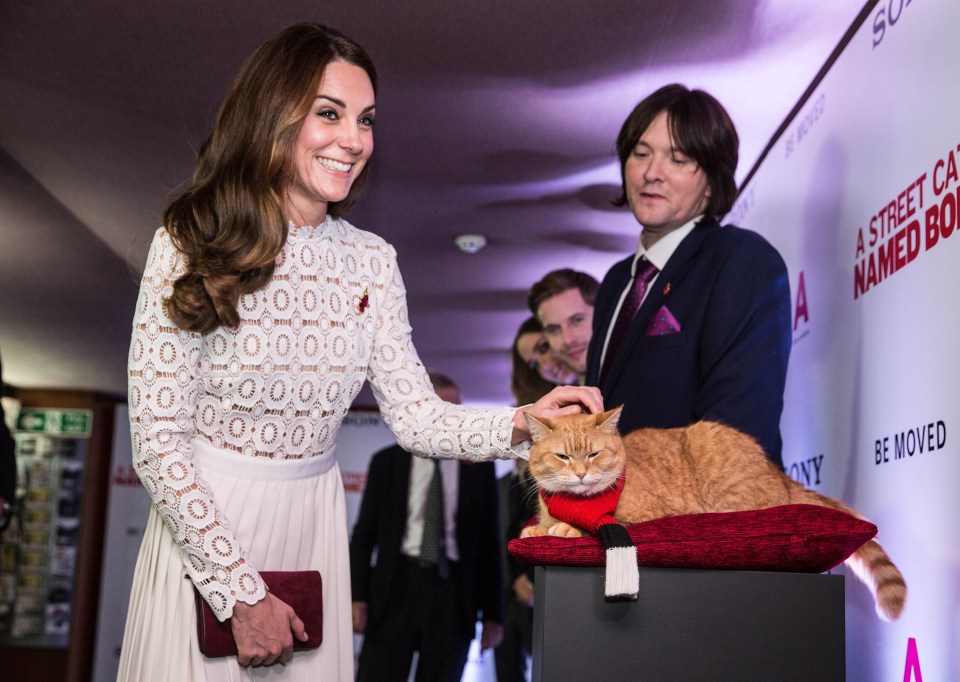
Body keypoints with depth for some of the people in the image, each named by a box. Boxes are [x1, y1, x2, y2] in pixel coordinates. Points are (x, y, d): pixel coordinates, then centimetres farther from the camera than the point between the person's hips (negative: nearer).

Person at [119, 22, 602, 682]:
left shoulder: (373, 262, 0)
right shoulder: (189, 248, -13)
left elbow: (416, 417, -2)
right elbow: (158, 440, -14)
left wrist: (520, 424, -20)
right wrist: (241, 591, -16)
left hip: (313, 525, 4)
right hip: (203, 523, -4)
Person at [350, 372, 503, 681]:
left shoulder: (478, 467, 6)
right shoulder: (386, 461, 6)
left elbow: (489, 543, 7)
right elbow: (364, 533, 6)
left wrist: (492, 612, 4)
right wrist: (357, 596, -4)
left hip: (451, 590, 1)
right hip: (396, 585, 0)